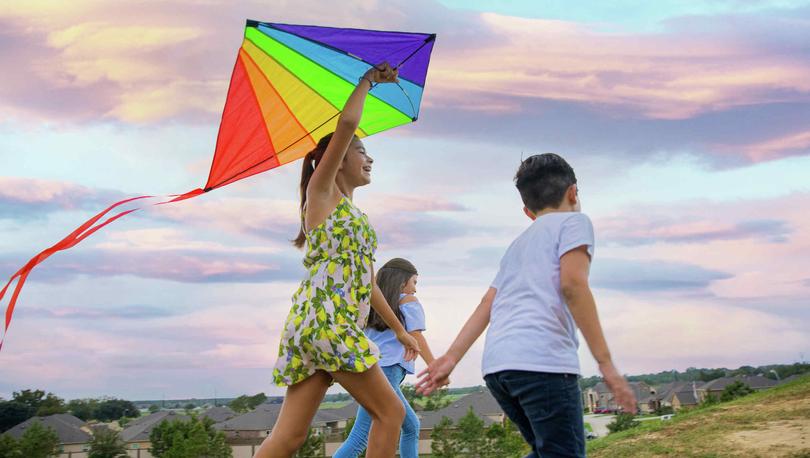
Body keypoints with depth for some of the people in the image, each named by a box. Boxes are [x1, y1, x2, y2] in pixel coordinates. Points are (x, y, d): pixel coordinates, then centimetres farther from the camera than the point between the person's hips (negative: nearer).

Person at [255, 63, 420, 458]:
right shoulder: (321, 189, 5)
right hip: (325, 319, -8)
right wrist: (368, 80, 6)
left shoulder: (353, 214, 27)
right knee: (390, 412, -3)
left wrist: (399, 330, 33)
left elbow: (367, 282, 31)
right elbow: (347, 123, -8)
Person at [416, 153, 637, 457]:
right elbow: (573, 284, -7)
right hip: (542, 360, -8)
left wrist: (451, 358, 17)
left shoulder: (518, 244, 30)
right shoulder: (573, 221, 10)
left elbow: (487, 305, 21)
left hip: (496, 364, 8)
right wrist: (606, 363, -10)